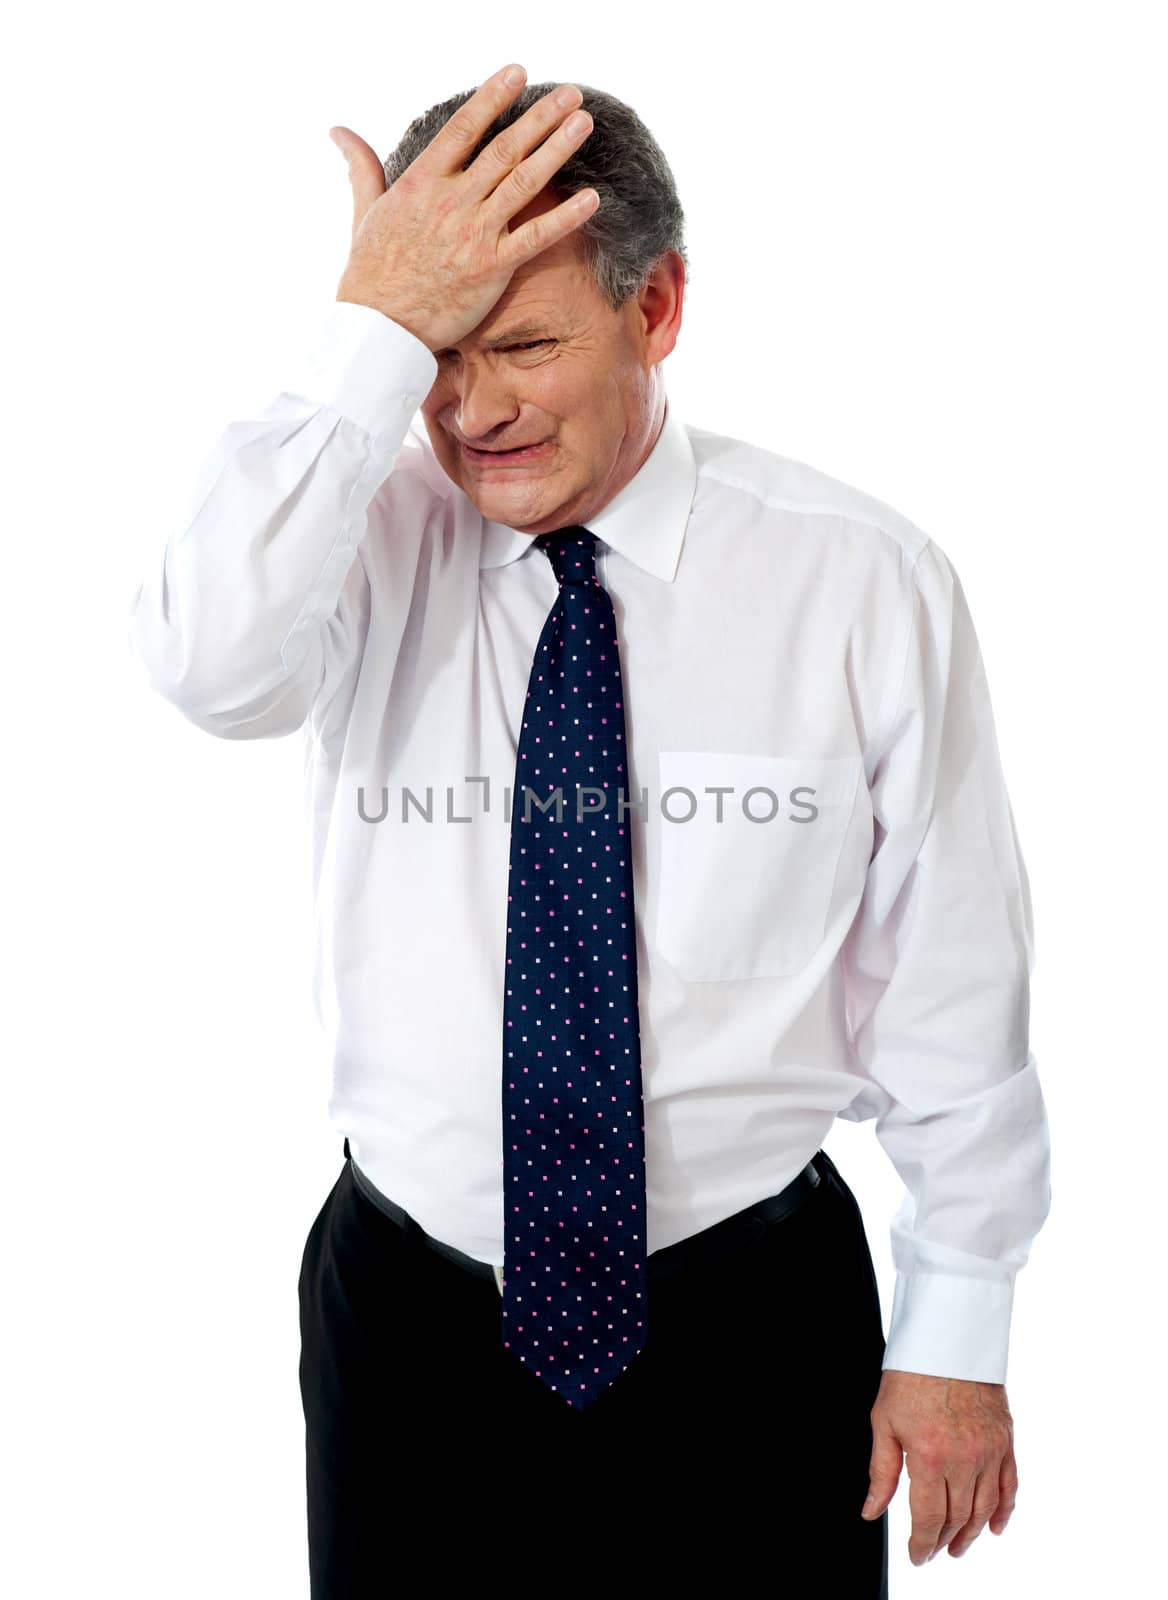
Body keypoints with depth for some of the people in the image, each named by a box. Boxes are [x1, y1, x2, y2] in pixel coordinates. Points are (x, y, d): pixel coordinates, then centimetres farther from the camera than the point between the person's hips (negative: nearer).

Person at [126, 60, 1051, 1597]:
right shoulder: (366, 539, -5)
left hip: (753, 1334, 0)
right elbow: (209, 661, -28)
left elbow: (949, 981, -5)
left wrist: (958, 1337, -1)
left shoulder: (863, 581, -9)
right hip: (411, 1327, 1)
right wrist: (369, 333, -27)